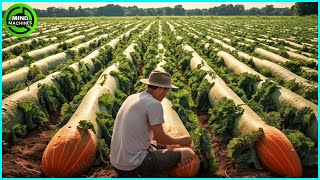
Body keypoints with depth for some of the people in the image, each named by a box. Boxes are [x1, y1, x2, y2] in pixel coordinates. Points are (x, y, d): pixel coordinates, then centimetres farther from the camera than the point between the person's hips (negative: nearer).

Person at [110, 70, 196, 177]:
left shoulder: (132, 98, 9)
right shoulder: (154, 104, -16)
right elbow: (160, 137, -10)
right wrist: (180, 140, 10)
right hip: (134, 165, -9)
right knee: (188, 154, -3)